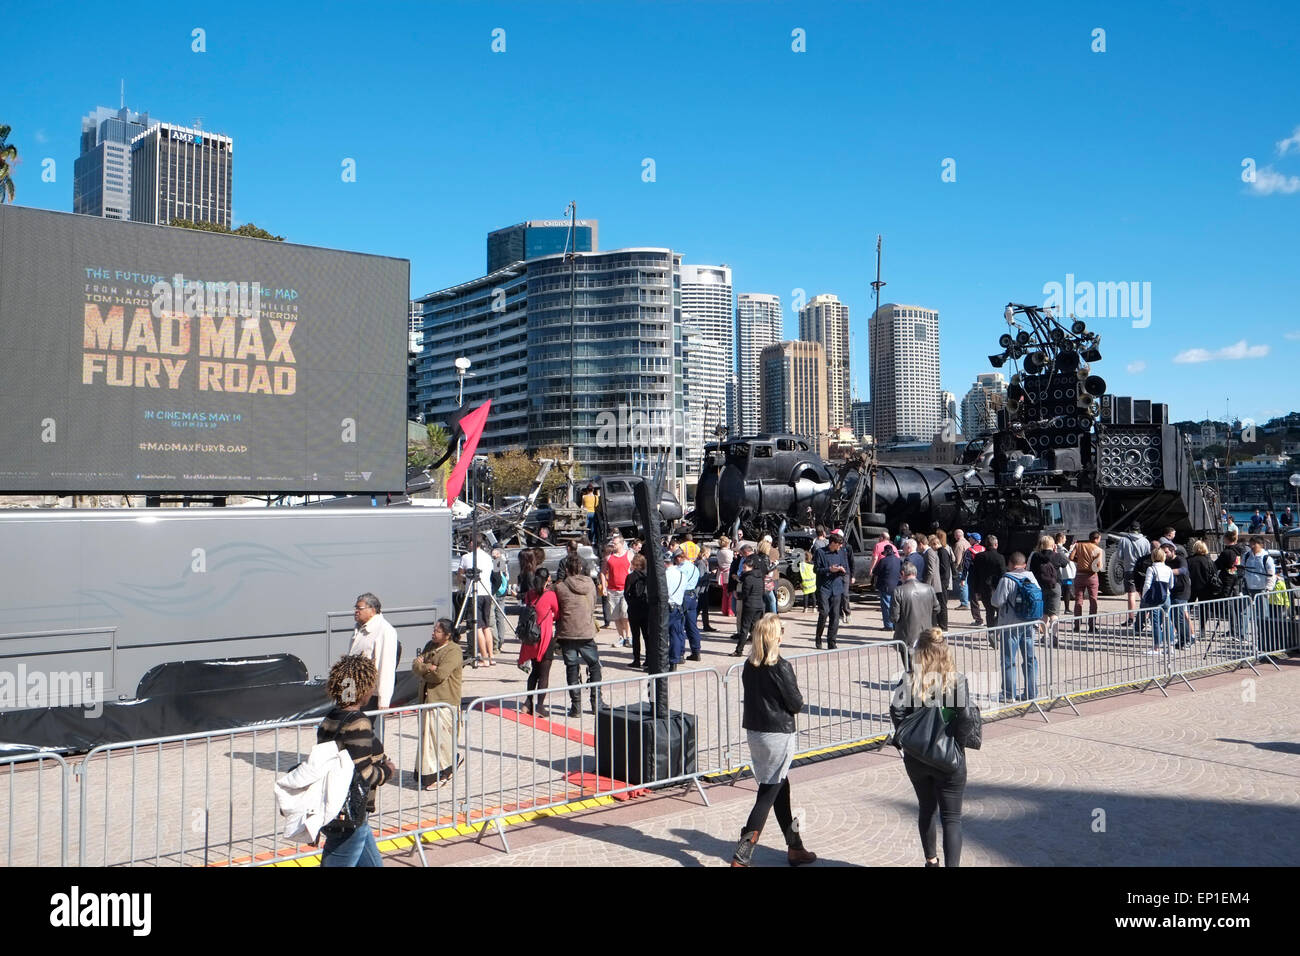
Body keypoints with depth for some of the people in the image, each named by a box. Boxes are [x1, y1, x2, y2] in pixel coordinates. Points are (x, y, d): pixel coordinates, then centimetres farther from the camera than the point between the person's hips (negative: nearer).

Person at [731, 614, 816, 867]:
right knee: (768, 794, -2)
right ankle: (742, 856, -6)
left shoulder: (749, 666, 2)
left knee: (781, 788, 19)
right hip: (778, 735, -7)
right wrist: (795, 694, 7)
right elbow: (796, 704, -11)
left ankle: (795, 848, 31)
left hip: (753, 731, 7)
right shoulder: (781, 667, -17)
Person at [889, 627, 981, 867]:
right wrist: (958, 741, -3)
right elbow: (967, 717, -19)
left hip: (915, 756, 3)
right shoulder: (956, 680, -11)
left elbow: (896, 711, -18)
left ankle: (931, 860, 39)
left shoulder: (909, 680, -8)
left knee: (926, 810, 23)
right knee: (952, 817, 5)